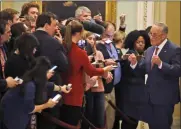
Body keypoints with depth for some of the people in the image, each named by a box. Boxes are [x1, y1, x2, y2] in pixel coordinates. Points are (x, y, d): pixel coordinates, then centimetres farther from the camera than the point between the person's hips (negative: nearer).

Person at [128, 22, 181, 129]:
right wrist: (134, 63, -10)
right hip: (151, 96, 7)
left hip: (165, 97, -7)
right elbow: (142, 70, 10)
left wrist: (160, 63, -32)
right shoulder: (149, 50, 12)